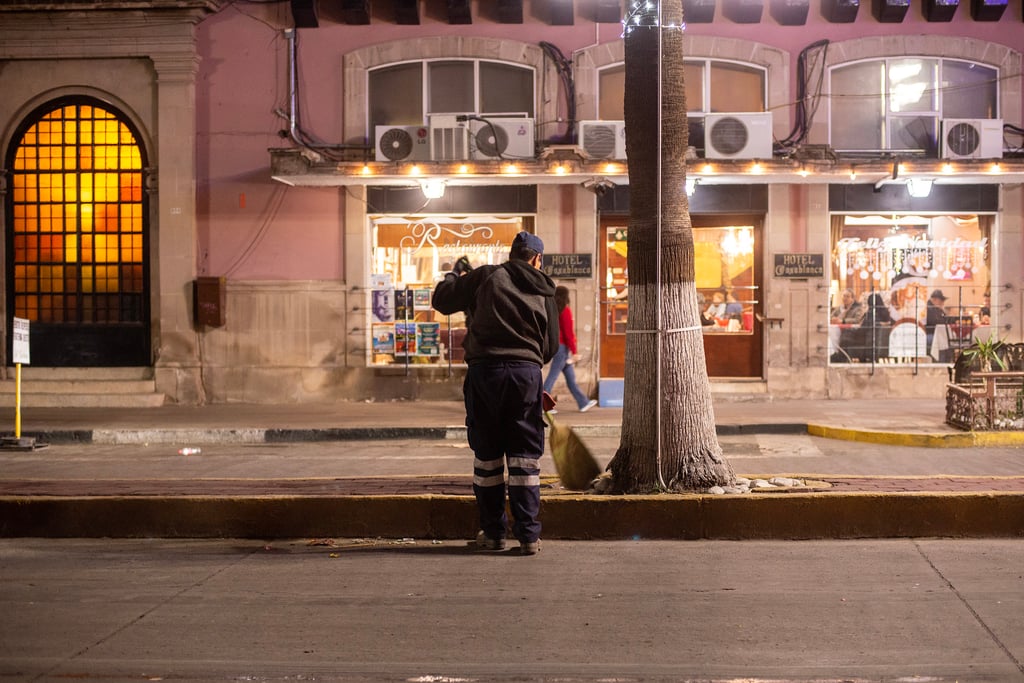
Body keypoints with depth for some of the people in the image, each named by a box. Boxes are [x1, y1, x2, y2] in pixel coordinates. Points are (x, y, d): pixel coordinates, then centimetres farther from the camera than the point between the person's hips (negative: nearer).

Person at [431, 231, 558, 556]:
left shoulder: (486, 276, 5)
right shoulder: (544, 292, 12)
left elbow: (441, 300, 7)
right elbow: (550, 347, 15)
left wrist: (455, 275, 27)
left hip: (484, 370, -1)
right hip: (527, 371, 1)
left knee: (487, 455, 9)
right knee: (524, 456, 5)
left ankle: (492, 532, 15)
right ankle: (528, 535, 3)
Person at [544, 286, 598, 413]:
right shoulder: (565, 311, -13)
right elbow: (568, 332, -16)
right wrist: (574, 351, -13)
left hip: (555, 345, 9)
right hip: (563, 346, -9)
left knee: (570, 376, 12)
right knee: (553, 375, -7)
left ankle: (583, 403, 18)